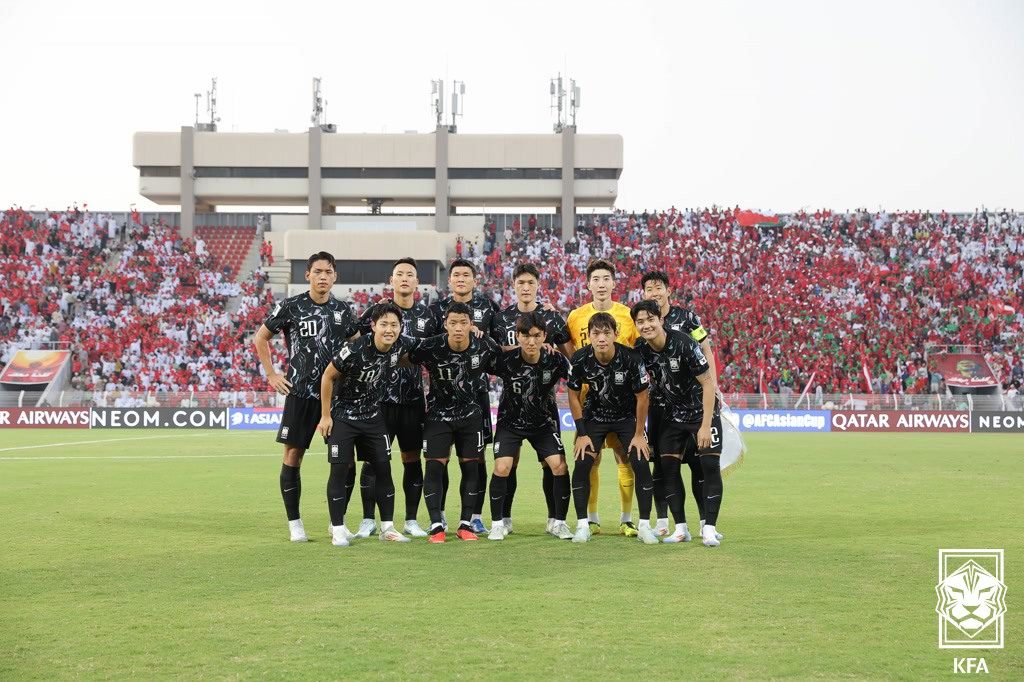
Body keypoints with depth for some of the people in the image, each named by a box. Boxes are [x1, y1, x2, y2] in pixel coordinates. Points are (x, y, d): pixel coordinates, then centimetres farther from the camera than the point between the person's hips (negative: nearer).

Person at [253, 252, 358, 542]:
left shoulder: (343, 309, 7)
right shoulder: (290, 307, -2)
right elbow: (261, 338, 8)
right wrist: (271, 375, 2)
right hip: (301, 393, -3)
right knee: (293, 454, -1)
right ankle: (294, 523, 8)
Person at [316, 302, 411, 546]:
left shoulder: (400, 346, -11)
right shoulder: (355, 350, -26)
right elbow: (328, 376, -14)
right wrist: (325, 415, -11)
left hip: (373, 415, 5)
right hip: (343, 415, -5)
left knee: (383, 468, 3)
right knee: (340, 469, -6)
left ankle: (387, 527, 11)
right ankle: (338, 529, 2)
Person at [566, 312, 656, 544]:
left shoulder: (631, 358, -26)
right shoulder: (580, 359, -21)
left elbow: (642, 397, -13)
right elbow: (574, 396, -6)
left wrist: (639, 434, -10)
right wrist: (582, 434, -7)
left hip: (627, 417, -1)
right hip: (595, 416, 1)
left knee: (641, 464, -14)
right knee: (582, 464, -12)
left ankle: (644, 526, -2)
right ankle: (582, 525, -1)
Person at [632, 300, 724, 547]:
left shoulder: (684, 344, -25)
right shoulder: (640, 349, -10)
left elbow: (708, 383, -21)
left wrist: (706, 425, -23)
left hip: (701, 412, -5)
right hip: (672, 415, 5)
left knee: (710, 465, -12)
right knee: (669, 467, -2)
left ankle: (709, 528, -5)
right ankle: (681, 528, 6)